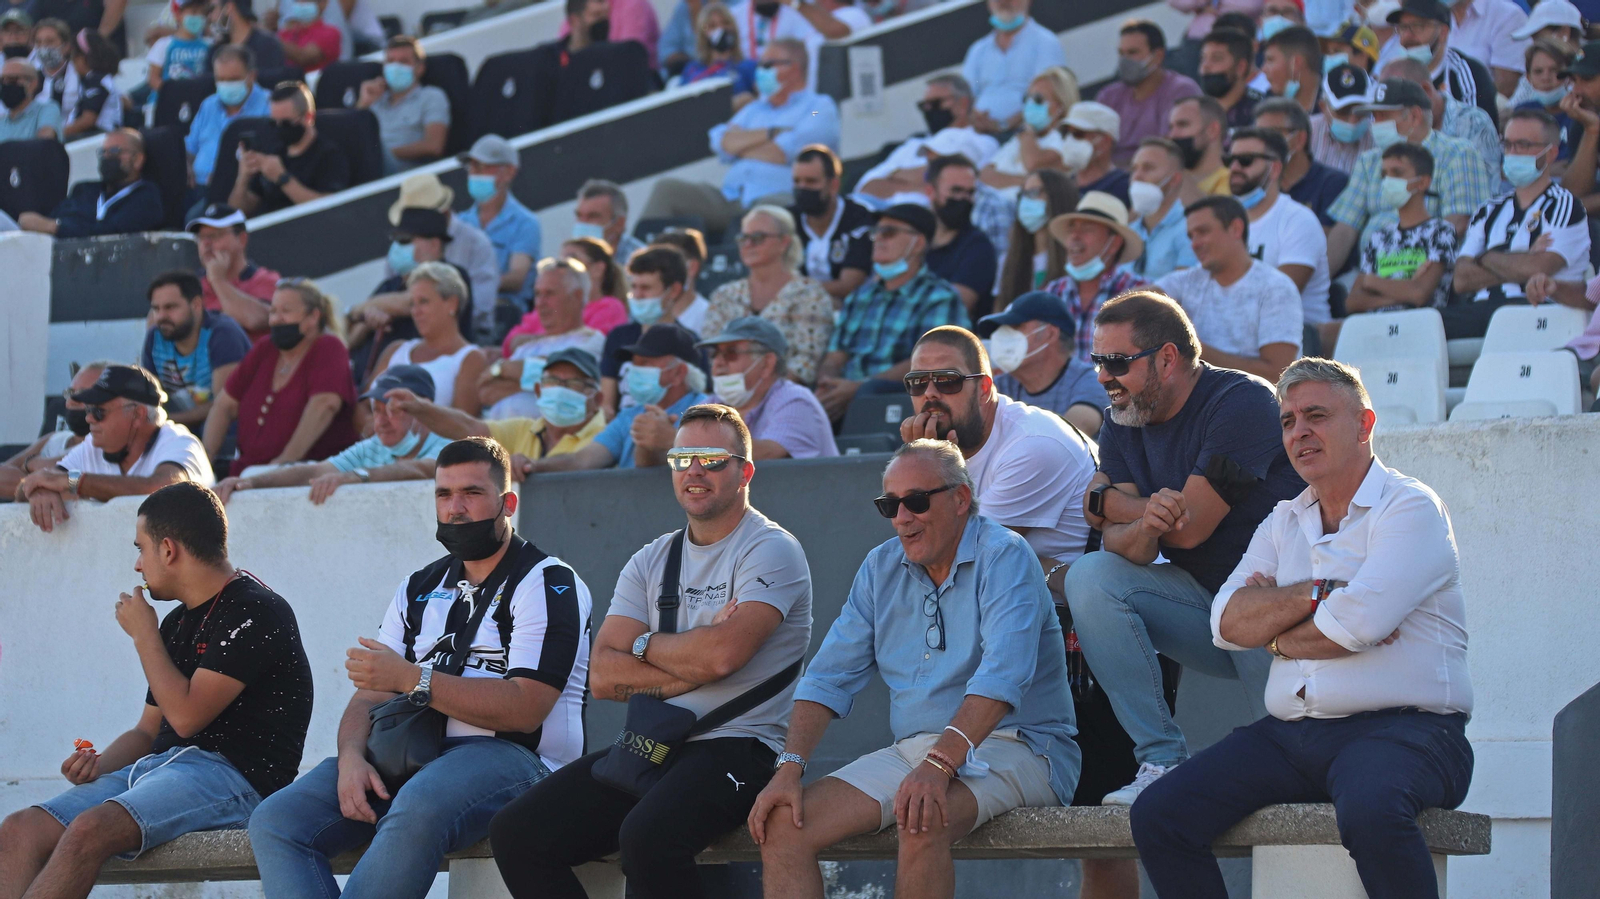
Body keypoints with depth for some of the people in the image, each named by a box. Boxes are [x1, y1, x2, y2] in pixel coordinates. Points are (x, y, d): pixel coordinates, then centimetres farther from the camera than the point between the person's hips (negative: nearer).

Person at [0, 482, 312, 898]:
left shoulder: (255, 611, -6)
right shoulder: (177, 623, 23)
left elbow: (186, 716, -13)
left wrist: (144, 635, -1)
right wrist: (97, 765, 4)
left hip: (230, 774, -9)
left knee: (90, 829, -33)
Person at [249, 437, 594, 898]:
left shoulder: (548, 583, 1)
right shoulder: (420, 589, 23)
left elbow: (525, 709, -12)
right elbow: (369, 697, 16)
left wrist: (411, 679, -15)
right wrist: (351, 756, -8)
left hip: (508, 755, -7)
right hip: (407, 756, 7)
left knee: (418, 807, -41)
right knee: (274, 821, -17)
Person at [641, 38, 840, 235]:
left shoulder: (820, 106, 10)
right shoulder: (755, 109, 31)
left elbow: (782, 154, -5)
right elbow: (722, 143, 12)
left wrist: (740, 147, 10)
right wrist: (771, 133, 1)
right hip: (729, 200, 7)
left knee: (770, 205, -43)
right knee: (666, 188, -11)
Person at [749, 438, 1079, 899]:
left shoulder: (1003, 557, -9)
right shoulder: (881, 568, 13)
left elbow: (1002, 674, -23)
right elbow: (829, 678, 12)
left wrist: (938, 766, -35)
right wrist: (789, 767, -6)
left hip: (1012, 746, -7)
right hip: (912, 751, 7)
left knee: (922, 821, -37)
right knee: (782, 824, -14)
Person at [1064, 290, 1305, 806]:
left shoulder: (1240, 402, -16)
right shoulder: (1124, 424, 7)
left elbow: (1190, 528, -21)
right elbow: (1116, 540, -6)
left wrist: (1107, 501, -5)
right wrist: (1142, 527, -31)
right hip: (1202, 600, 6)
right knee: (1090, 579, -18)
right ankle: (1162, 761, -19)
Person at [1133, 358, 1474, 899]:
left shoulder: (1411, 508, -1)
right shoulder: (1283, 524, 20)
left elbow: (1356, 622, -15)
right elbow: (1228, 622, 5)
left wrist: (1278, 638, 3)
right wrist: (1318, 594, -10)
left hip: (1401, 729, -7)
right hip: (1290, 734, 7)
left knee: (1369, 811, -41)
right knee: (1156, 815, -11)